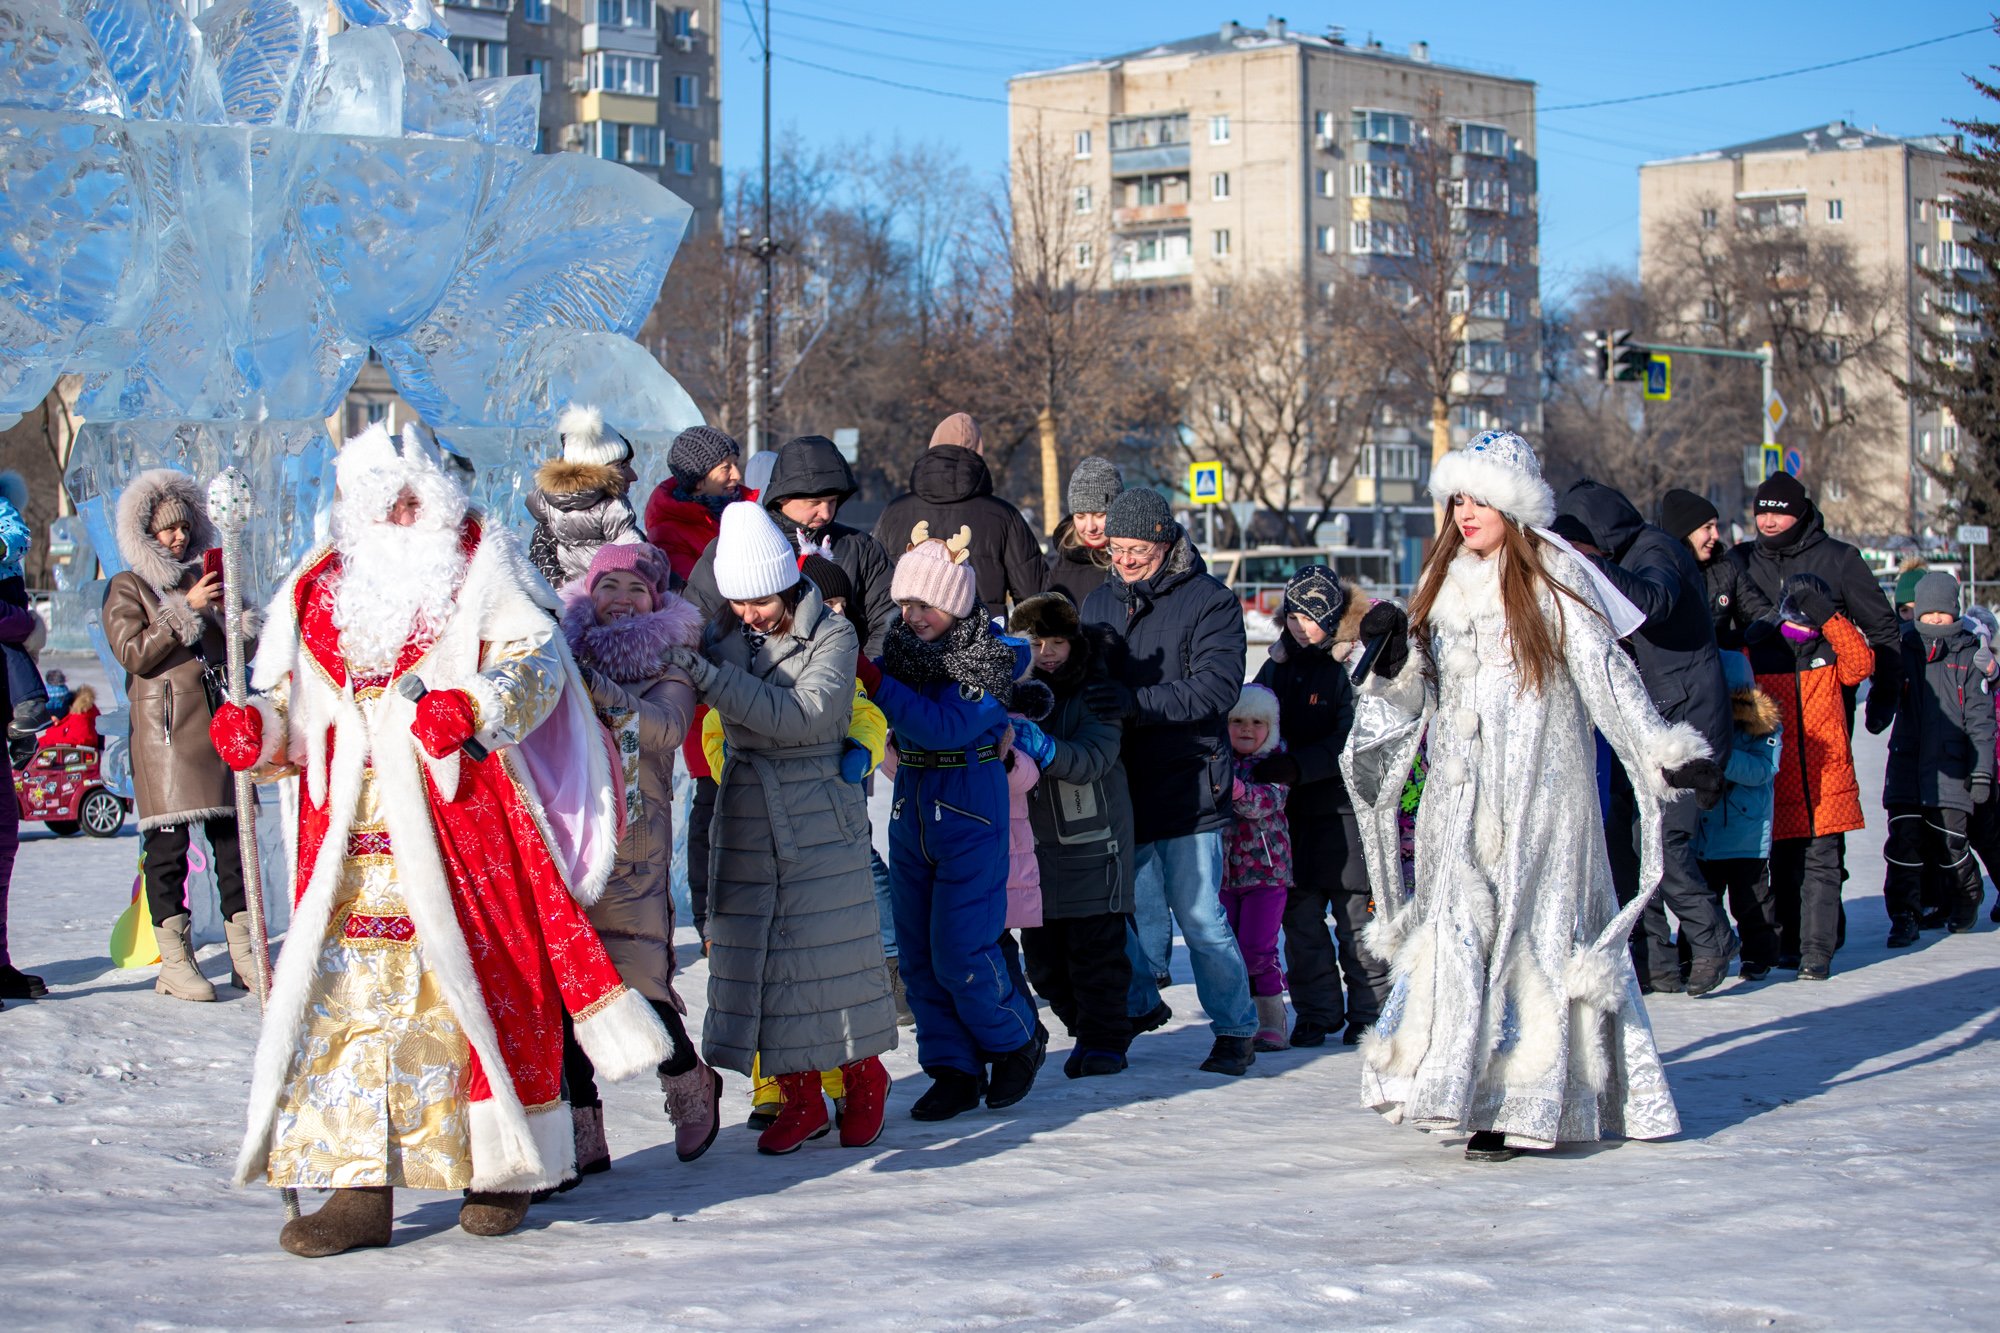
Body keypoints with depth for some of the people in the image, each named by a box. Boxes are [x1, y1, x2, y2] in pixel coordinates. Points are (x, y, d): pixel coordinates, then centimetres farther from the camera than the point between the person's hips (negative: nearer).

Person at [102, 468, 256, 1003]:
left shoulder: (203, 579, 20)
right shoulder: (127, 588, 7)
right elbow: (134, 652, -7)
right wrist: (186, 609, -12)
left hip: (219, 722, 5)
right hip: (165, 728, -4)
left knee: (233, 836, 1)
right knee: (168, 842, -8)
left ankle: (244, 953, 3)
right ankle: (174, 959, -5)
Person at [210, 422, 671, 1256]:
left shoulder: (480, 568, 6)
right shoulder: (319, 590, 17)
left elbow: (534, 662, -5)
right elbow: (289, 703, 18)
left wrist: (473, 708, -23)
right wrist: (253, 728, -4)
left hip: (462, 818, -3)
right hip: (354, 834, 3)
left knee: (482, 979, 0)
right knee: (349, 992, -3)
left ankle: (504, 1166, 15)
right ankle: (360, 1186, -1)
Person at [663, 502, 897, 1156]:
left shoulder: (832, 636, -8)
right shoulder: (722, 633, 5)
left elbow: (802, 715, -21)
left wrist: (709, 678, -27)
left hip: (820, 813, -4)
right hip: (745, 809, 4)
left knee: (831, 949, 0)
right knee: (752, 949, 1)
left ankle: (864, 1079, 20)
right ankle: (800, 1097, 12)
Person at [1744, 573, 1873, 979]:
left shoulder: (1831, 653, 6)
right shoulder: (1756, 654, 3)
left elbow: (1861, 664, -14)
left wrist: (1827, 618, -19)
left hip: (1826, 786, 0)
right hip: (1778, 787, 0)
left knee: (1821, 866, -3)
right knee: (1781, 869, 8)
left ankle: (1817, 949, -2)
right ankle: (1787, 944, 21)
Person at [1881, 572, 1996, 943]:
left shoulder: (1969, 654, 3)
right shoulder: (1904, 648, 6)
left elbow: (1980, 718, 2)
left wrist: (1982, 770, -3)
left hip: (1950, 765, -1)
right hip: (1907, 760, 1)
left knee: (1950, 841, 1)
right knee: (1903, 839, -7)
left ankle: (1966, 902, 28)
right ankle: (1904, 918, 1)